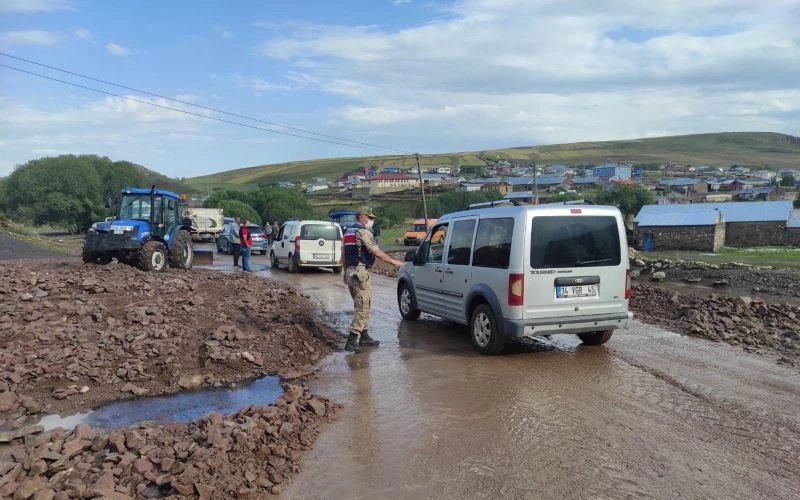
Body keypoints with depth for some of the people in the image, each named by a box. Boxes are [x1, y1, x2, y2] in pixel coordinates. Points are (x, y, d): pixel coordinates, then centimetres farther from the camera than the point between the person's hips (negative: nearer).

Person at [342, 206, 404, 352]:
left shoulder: (348, 232, 18)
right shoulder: (363, 232, -11)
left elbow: (344, 255, 21)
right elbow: (377, 252, -15)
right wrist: (393, 262, -8)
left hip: (350, 272, 10)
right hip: (360, 272, -10)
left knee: (360, 306, 17)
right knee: (363, 307, -8)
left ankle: (364, 337, 23)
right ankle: (352, 341, -12)